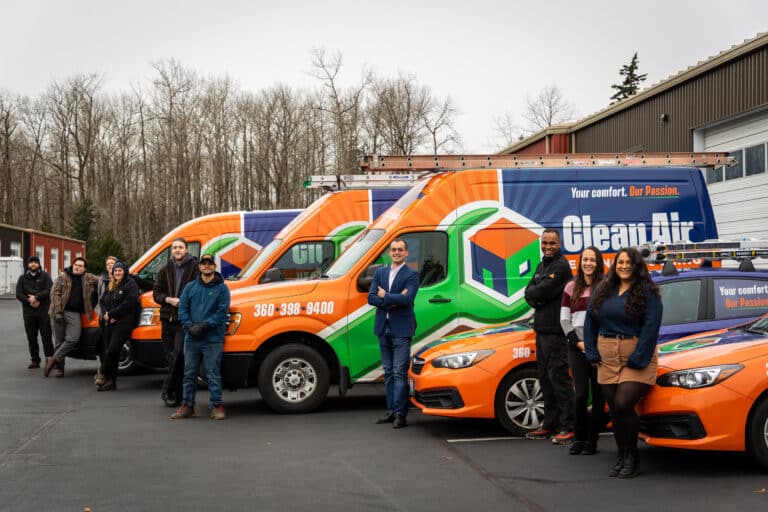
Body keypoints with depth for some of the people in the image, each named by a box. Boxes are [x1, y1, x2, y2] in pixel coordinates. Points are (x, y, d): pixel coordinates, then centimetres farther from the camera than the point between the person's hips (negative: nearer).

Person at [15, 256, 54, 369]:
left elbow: (49, 290, -8)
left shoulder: (45, 276, 5)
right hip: (28, 312, 3)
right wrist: (29, 301, -12)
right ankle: (35, 360, 12)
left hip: (44, 312, -3)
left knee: (46, 336, -3)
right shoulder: (22, 278, 11)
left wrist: (36, 297, -18)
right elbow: (18, 294, 3)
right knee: (31, 337, 5)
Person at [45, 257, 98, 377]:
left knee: (73, 339, -15)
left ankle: (54, 360, -4)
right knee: (60, 341, 1)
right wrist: (58, 312, -13)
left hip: (74, 313, 2)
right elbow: (55, 294, -4)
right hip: (59, 312, -2)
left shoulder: (89, 279, 10)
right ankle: (59, 367, 11)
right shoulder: (62, 277, 3)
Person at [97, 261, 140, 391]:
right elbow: (102, 301, 22)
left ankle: (105, 377, -7)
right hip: (110, 322, 7)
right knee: (111, 351, 6)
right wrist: (105, 314, 0)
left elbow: (128, 303, -15)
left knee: (111, 350, -15)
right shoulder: (110, 286, 21)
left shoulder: (131, 284, -4)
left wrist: (111, 314, -12)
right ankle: (111, 381, 11)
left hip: (123, 323, -7)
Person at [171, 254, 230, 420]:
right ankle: (187, 405, 15)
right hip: (191, 338, 4)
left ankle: (216, 406, 1)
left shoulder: (222, 288, 2)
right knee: (189, 373, 9)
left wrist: (205, 325, -17)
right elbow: (183, 309, 7)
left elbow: (222, 312, -7)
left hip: (213, 339, -4)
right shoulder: (190, 287, 13)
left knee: (213, 374, -4)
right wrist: (190, 326, -10)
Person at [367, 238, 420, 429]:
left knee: (400, 373, -7)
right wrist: (393, 300, -12)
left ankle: (400, 414, -6)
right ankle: (391, 411, 17)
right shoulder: (380, 273, 12)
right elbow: (371, 297, 2)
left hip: (401, 329, -6)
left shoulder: (412, 275, -4)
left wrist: (385, 296, -6)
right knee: (388, 372, 11)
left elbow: (407, 299, -18)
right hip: (383, 328, 6)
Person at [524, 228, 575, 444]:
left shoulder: (561, 266, -12)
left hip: (555, 331, -10)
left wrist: (534, 293, 0)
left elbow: (543, 291, -20)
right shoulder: (542, 266, 19)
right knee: (546, 378, 13)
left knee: (558, 377, -10)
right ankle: (550, 424, 21)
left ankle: (569, 427, -8)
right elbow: (529, 292, 12)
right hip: (542, 329, 10)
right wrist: (537, 298, -8)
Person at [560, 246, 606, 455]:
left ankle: (592, 440, 13)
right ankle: (579, 437, 9)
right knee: (580, 394, -6)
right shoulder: (571, 287, 9)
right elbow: (564, 319, 8)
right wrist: (578, 342, -3)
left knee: (598, 394, 3)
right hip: (577, 346, 1)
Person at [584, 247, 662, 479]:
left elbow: (651, 326, -10)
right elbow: (590, 322, 16)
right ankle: (622, 458, 18)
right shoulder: (602, 291, 13)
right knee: (615, 410, 6)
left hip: (636, 359, -5)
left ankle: (631, 458, -2)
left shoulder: (647, 292, -4)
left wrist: (638, 358, -16)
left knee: (623, 405, -17)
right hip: (608, 360, 5)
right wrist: (591, 352, 6)